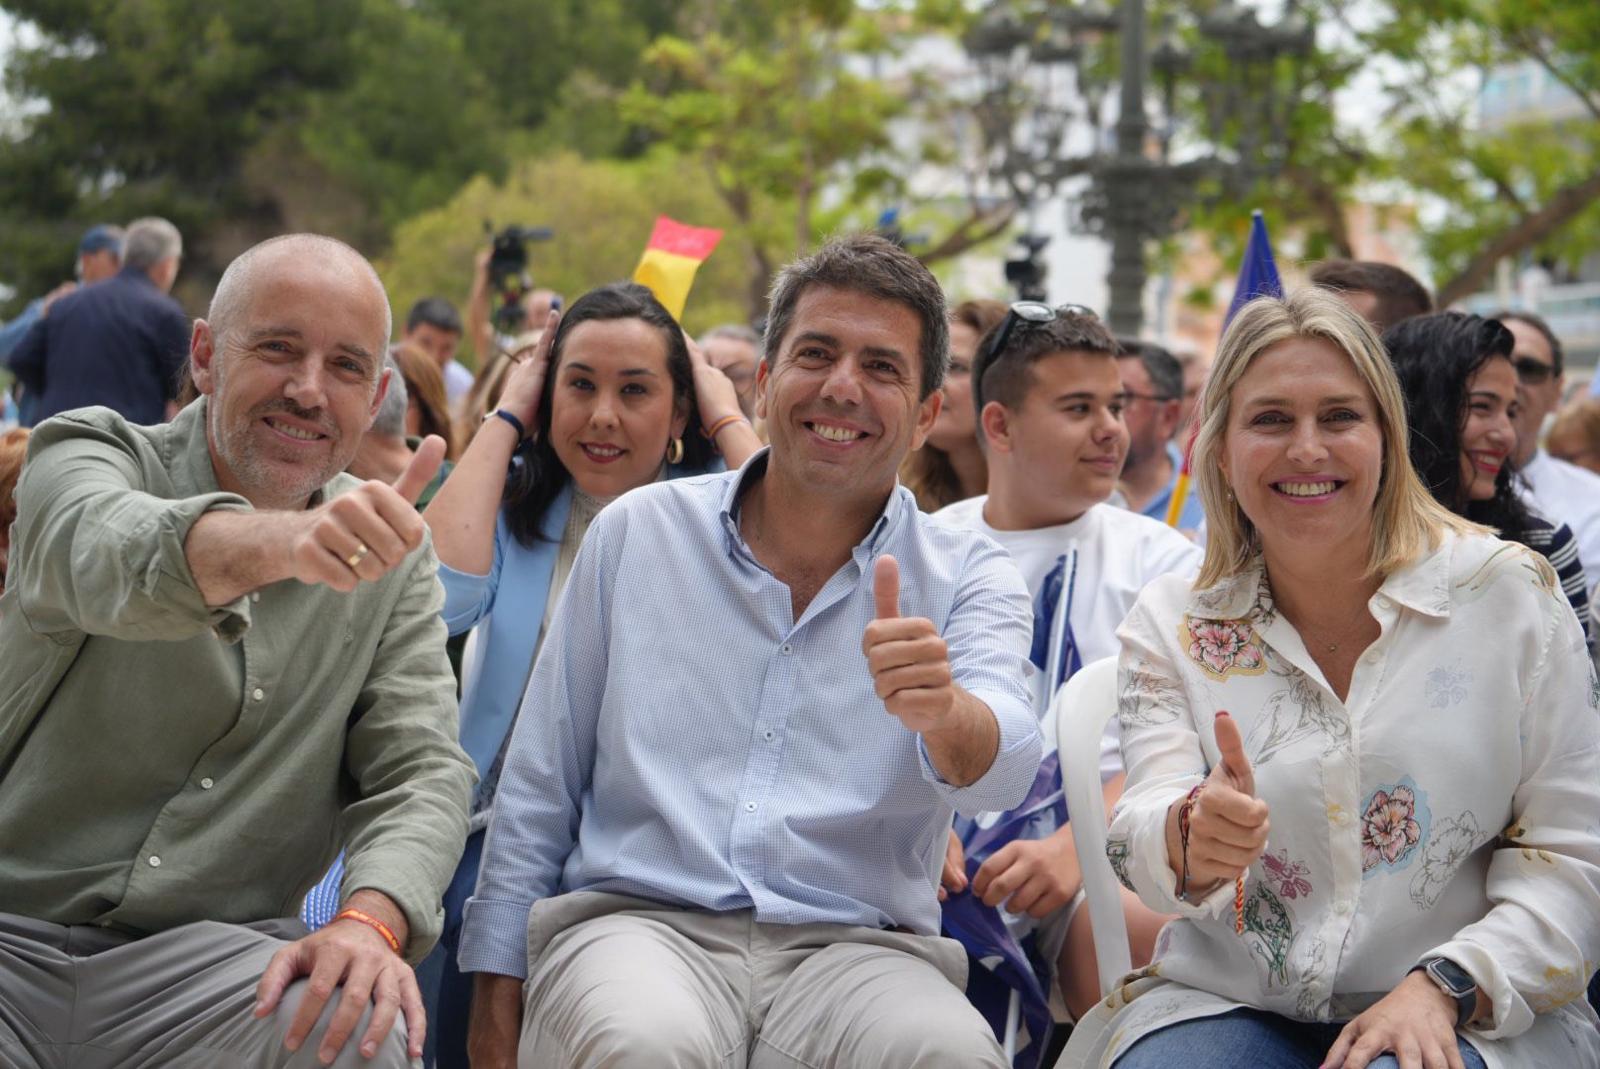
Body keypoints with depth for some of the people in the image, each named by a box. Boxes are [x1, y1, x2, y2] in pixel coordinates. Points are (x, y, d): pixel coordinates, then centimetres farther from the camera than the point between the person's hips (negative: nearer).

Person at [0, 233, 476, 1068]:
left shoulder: (388, 550, 10)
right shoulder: (87, 453, -1)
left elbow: (420, 767, 2)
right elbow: (110, 559, -26)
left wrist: (372, 919, -20)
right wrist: (284, 543, -49)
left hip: (216, 956, 3)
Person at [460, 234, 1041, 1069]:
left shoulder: (968, 580, 8)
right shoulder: (637, 531, 11)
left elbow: (1001, 771, -13)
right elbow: (538, 787, 14)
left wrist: (943, 712, -37)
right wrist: (496, 998, 7)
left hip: (856, 949, 0)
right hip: (637, 922, 1)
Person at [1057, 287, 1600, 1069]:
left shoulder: (1508, 594, 2)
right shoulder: (1169, 624, 7)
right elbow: (1140, 845, -7)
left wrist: (1444, 987, -13)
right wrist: (1192, 837, -30)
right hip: (1226, 1000, 1)